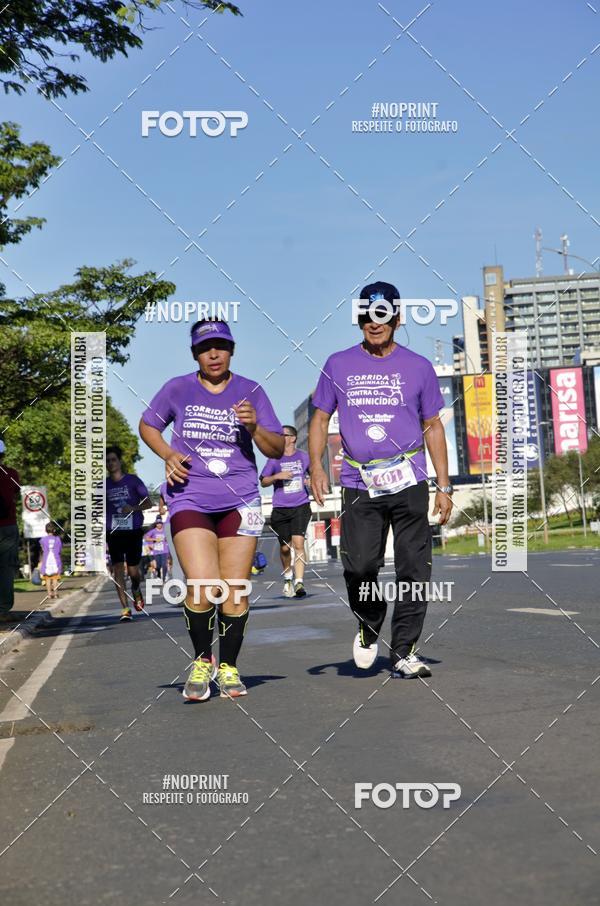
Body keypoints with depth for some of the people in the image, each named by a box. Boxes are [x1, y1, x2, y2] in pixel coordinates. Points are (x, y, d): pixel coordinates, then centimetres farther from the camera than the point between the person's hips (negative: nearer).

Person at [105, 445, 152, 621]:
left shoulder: (133, 480, 1)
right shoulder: (104, 485, 8)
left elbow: (148, 503, 0)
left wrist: (133, 508, -18)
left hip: (133, 532, -2)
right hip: (113, 533, 2)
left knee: (133, 571, 0)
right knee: (118, 569, -9)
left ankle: (136, 591, 34)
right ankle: (125, 609, -6)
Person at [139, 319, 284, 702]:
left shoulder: (251, 392, 5)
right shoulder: (177, 389, 4)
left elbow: (278, 449, 5)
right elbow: (148, 425, 19)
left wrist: (254, 426, -15)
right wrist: (169, 455, 1)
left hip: (240, 501, 1)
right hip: (190, 500, -1)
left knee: (235, 593, 1)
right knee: (202, 589, -15)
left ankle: (229, 667, 20)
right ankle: (202, 661, 10)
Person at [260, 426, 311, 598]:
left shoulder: (303, 457, 8)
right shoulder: (274, 459, 7)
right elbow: (263, 482, 7)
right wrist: (277, 476, -11)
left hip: (301, 507, -1)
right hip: (280, 509, 1)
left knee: (298, 542, -16)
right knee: (285, 547, 6)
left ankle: (299, 582, -18)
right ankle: (288, 577, 30)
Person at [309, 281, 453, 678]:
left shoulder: (418, 367, 8)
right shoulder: (338, 365, 9)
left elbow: (433, 427, 12)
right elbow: (320, 419, 13)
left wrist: (444, 487, 7)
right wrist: (316, 465, -4)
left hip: (409, 484, 0)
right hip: (359, 485, 0)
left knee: (414, 572, -1)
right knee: (358, 568, -8)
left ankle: (404, 652, 10)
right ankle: (369, 627, 21)